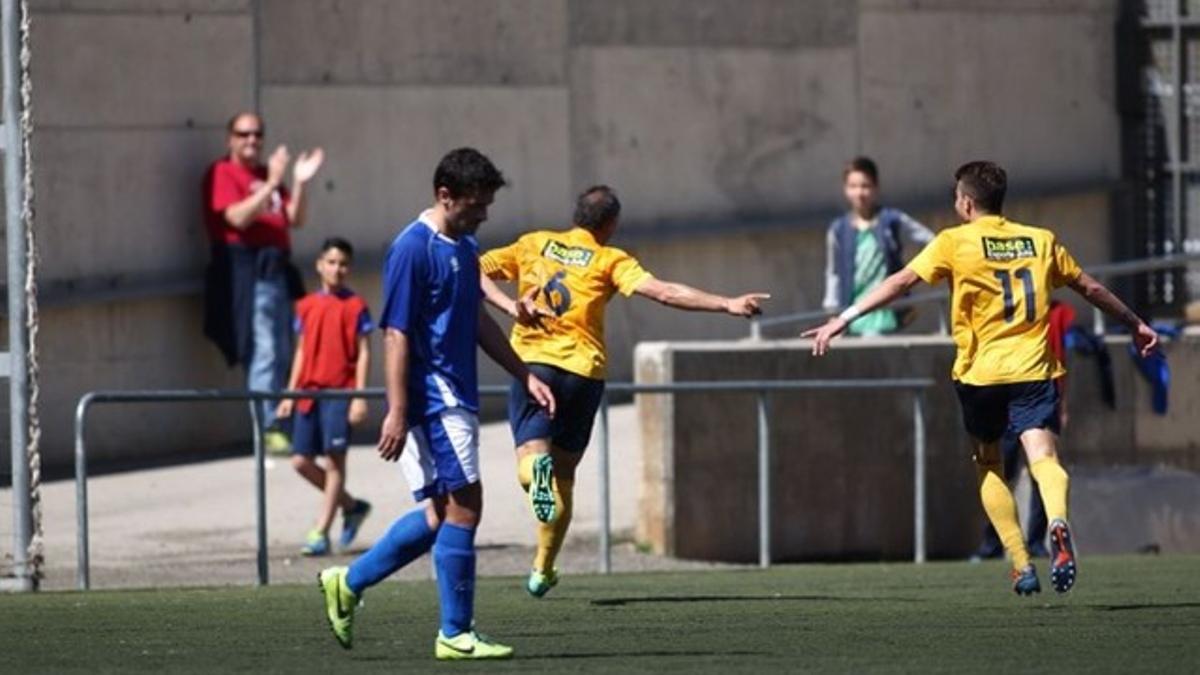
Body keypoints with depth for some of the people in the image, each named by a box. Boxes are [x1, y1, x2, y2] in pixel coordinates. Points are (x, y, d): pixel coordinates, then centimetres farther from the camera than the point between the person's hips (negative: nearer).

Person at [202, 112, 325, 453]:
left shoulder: (267, 174, 20)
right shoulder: (223, 173, -3)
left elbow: (294, 219, 15)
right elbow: (238, 217, -17)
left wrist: (299, 183, 1)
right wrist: (271, 184, -21)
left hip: (276, 269, 8)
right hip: (246, 271, -8)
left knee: (281, 355, 8)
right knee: (263, 351, -14)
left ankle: (276, 425, 13)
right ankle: (267, 429, -15)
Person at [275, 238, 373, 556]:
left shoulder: (355, 307, -1)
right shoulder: (306, 306, 13)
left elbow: (363, 353, -3)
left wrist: (360, 396, -11)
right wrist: (290, 394, 13)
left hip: (340, 392, -6)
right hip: (309, 392, 6)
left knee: (334, 459, -7)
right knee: (301, 460, 2)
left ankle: (320, 533, -6)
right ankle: (351, 506, 22)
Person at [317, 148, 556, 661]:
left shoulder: (465, 248, 14)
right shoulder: (413, 249, -14)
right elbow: (396, 334, -17)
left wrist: (525, 377, 24)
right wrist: (397, 412, -20)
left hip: (457, 398, 10)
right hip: (434, 399, -10)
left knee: (440, 513, 11)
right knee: (463, 507, -8)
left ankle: (348, 584, 20)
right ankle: (456, 634, -1)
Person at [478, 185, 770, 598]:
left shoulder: (534, 245, 10)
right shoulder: (609, 260, 2)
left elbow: (476, 272, 5)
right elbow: (664, 292, -9)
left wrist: (509, 306, -4)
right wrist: (728, 305, -10)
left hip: (532, 362, 0)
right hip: (582, 372, 0)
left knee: (531, 459, -6)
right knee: (564, 476, 13)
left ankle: (536, 470, -43)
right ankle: (543, 569, 16)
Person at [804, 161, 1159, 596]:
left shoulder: (955, 243, 1)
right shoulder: (1041, 241, 12)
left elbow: (901, 282, -6)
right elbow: (1090, 289, 21)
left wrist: (844, 319, -5)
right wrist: (1135, 324, 35)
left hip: (980, 372, -1)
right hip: (1035, 368, 1)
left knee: (989, 465, 16)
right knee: (1042, 456, -11)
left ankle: (1022, 566, 7)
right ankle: (1057, 520, -44)